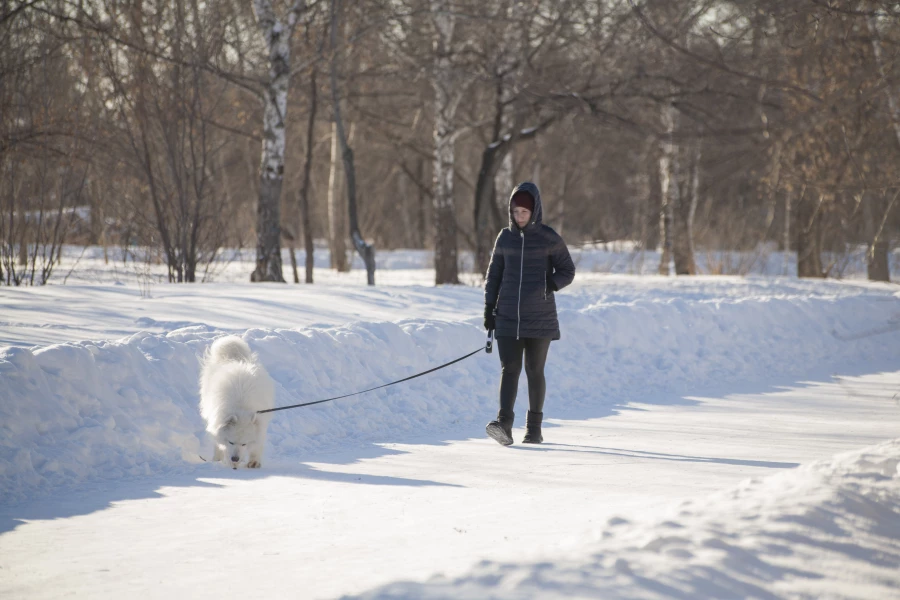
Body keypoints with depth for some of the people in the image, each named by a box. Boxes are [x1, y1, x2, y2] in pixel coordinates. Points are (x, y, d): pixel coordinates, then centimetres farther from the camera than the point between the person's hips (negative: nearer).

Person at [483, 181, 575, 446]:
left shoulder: (549, 239, -2)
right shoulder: (505, 238, 7)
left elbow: (567, 271, 4)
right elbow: (494, 274, 14)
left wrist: (551, 283, -15)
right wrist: (489, 308, 9)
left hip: (540, 318, -2)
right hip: (508, 317, 2)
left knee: (535, 371, 5)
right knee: (509, 369, -10)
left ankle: (534, 427, 15)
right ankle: (504, 424, -22)